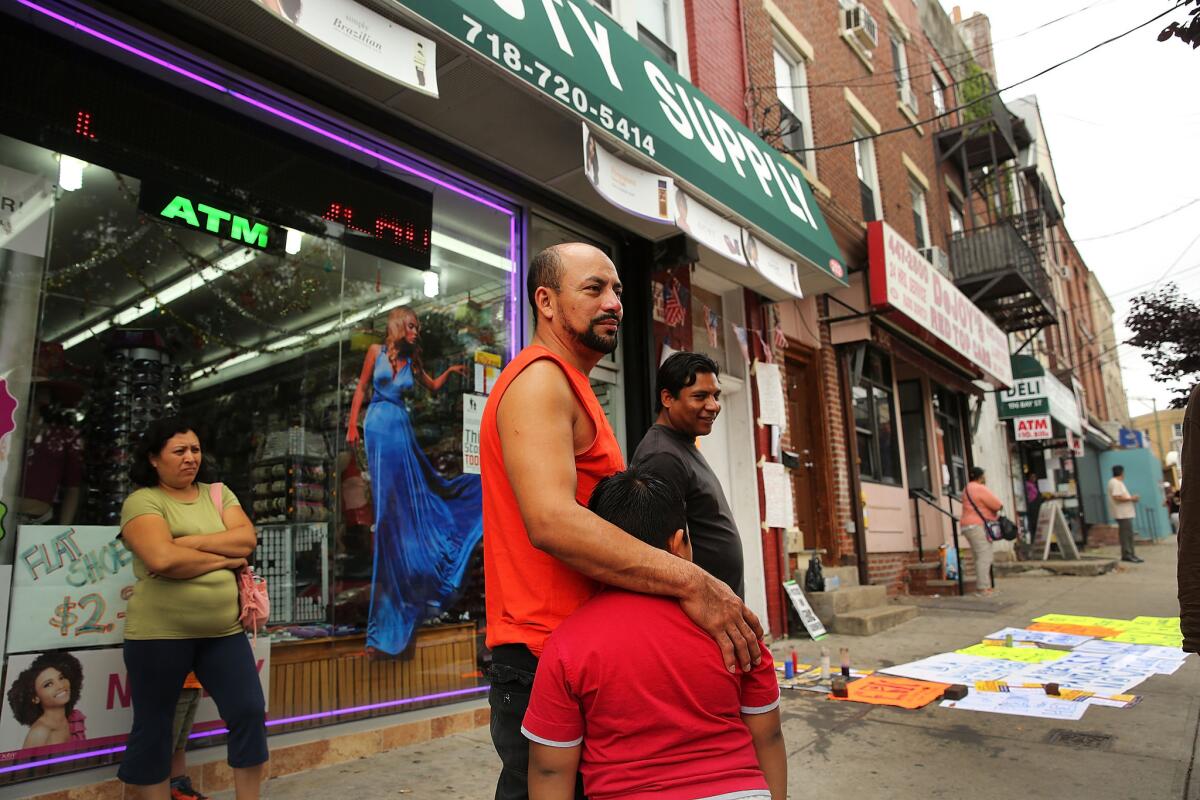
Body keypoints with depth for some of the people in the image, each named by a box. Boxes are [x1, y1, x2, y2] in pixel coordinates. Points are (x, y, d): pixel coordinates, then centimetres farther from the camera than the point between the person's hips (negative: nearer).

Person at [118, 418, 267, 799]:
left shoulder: (218, 493, 11)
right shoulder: (142, 501, -6)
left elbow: (247, 539, -4)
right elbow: (162, 559, -22)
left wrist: (191, 542, -14)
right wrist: (224, 558, -11)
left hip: (224, 630, 5)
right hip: (160, 633, -4)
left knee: (250, 712, 4)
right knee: (153, 727, 10)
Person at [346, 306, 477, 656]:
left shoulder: (412, 361, 11)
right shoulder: (376, 351, 3)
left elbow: (434, 387, 24)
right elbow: (361, 387, 5)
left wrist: (451, 371, 5)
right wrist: (352, 424, -1)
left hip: (402, 428, 4)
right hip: (378, 427, -4)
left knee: (414, 489, 5)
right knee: (388, 499, -3)